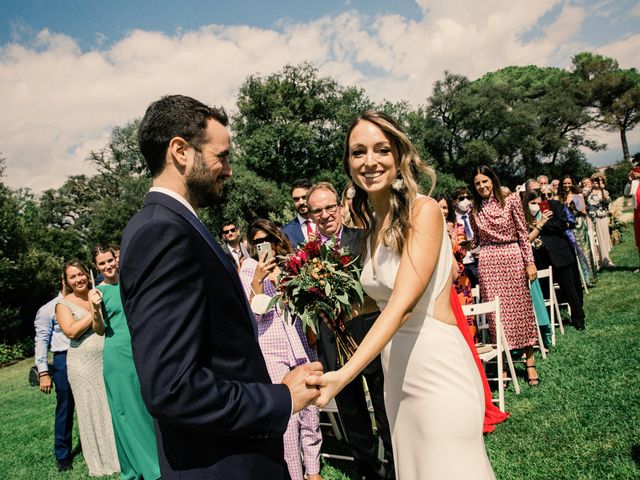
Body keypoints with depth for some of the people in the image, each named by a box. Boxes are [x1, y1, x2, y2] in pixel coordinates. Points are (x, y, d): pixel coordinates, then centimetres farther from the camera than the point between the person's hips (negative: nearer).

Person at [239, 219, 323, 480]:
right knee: (288, 418, -5)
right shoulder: (249, 270, 0)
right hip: (271, 351, -3)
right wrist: (257, 281, -21)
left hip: (302, 347, 4)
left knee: (310, 411, 7)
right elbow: (252, 315, -9)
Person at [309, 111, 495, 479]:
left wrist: (344, 374, -34)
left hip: (438, 366, -7)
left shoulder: (424, 210, -14)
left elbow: (404, 303, -25)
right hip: (396, 375, 7)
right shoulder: (370, 229, 7)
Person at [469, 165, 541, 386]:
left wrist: (530, 262, -3)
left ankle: (530, 362, 15)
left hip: (512, 258, -2)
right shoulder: (475, 210, 8)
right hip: (488, 263, 2)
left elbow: (523, 233, 0)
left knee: (520, 307, 4)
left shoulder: (511, 201, 0)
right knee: (496, 311, 3)